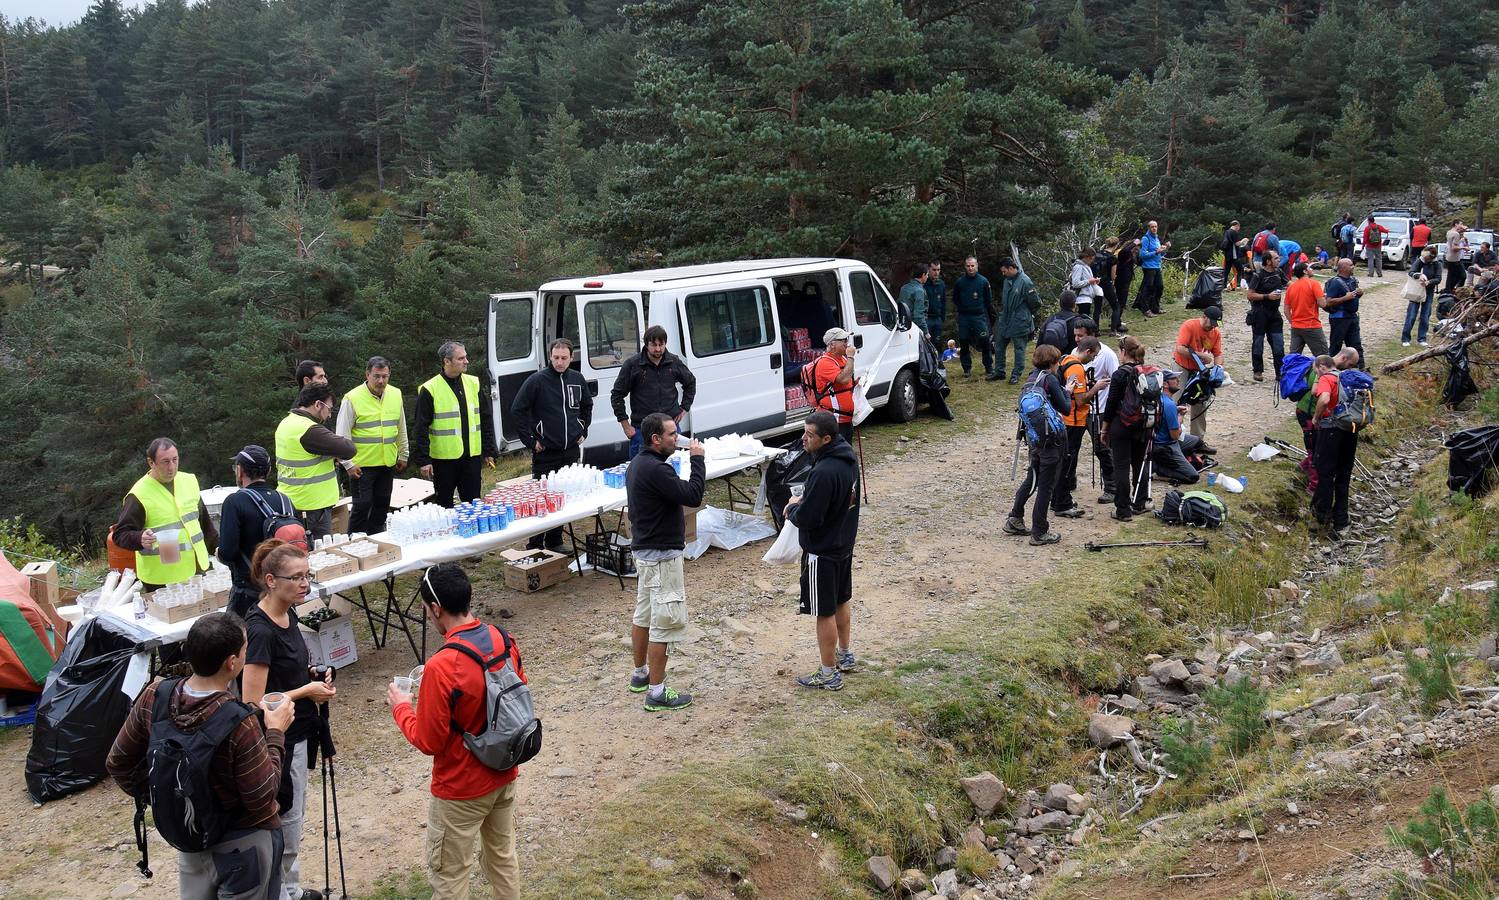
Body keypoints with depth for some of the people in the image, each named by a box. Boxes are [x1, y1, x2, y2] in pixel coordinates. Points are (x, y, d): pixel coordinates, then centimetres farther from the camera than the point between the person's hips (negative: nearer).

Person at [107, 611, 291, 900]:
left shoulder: (155, 696, -15)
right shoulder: (240, 724, -32)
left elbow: (117, 764, -1)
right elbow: (263, 798, -21)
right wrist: (276, 734, -12)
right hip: (244, 843, -5)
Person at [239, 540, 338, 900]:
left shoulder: (288, 615, 1)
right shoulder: (259, 631, -26)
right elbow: (253, 703, -26)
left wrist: (313, 675, -1)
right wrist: (306, 691, -19)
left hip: (297, 736, 9)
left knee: (294, 817, 22)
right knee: (284, 826, 6)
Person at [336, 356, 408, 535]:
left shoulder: (396, 394, 4)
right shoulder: (352, 399, -12)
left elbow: (401, 429, 15)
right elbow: (342, 435, -9)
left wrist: (403, 455, 17)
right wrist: (348, 464, -12)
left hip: (387, 463, 5)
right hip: (362, 465, -5)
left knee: (382, 506, 12)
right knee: (362, 506, -2)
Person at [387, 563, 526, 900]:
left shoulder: (441, 668, -29)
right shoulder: (504, 640, -8)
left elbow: (428, 742, -20)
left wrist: (401, 707, -3)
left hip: (461, 789, -7)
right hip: (504, 775, 7)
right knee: (503, 855, 23)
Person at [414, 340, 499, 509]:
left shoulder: (473, 383, 7)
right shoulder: (430, 389, -7)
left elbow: (486, 419, 12)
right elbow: (421, 428, -7)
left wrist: (489, 451, 8)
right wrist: (422, 460, -11)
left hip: (471, 457, 4)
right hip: (443, 458, -4)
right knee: (444, 508, 7)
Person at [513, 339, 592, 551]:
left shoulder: (577, 379, 6)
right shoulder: (537, 380, -10)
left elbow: (587, 406, 24)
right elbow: (517, 410, -9)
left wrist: (583, 431, 16)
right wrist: (530, 440, -9)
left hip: (571, 451, 5)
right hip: (545, 452, -5)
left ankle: (555, 541, 23)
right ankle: (535, 546, 5)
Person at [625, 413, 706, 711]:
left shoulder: (637, 464, 10)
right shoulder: (655, 469, -24)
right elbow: (692, 495, -24)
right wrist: (697, 459, -15)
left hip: (643, 549, 11)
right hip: (661, 555, -11)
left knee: (643, 614, 21)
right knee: (667, 620, -6)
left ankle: (640, 675, 35)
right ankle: (657, 692, -3)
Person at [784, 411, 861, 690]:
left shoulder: (824, 472, -31)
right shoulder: (847, 457, 0)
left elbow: (808, 518, -28)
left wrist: (792, 507, -7)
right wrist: (803, 502, 4)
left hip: (822, 551, -10)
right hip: (844, 543, 10)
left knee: (824, 613, 3)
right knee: (841, 601, 24)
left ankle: (829, 674, 13)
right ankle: (845, 655, 41)